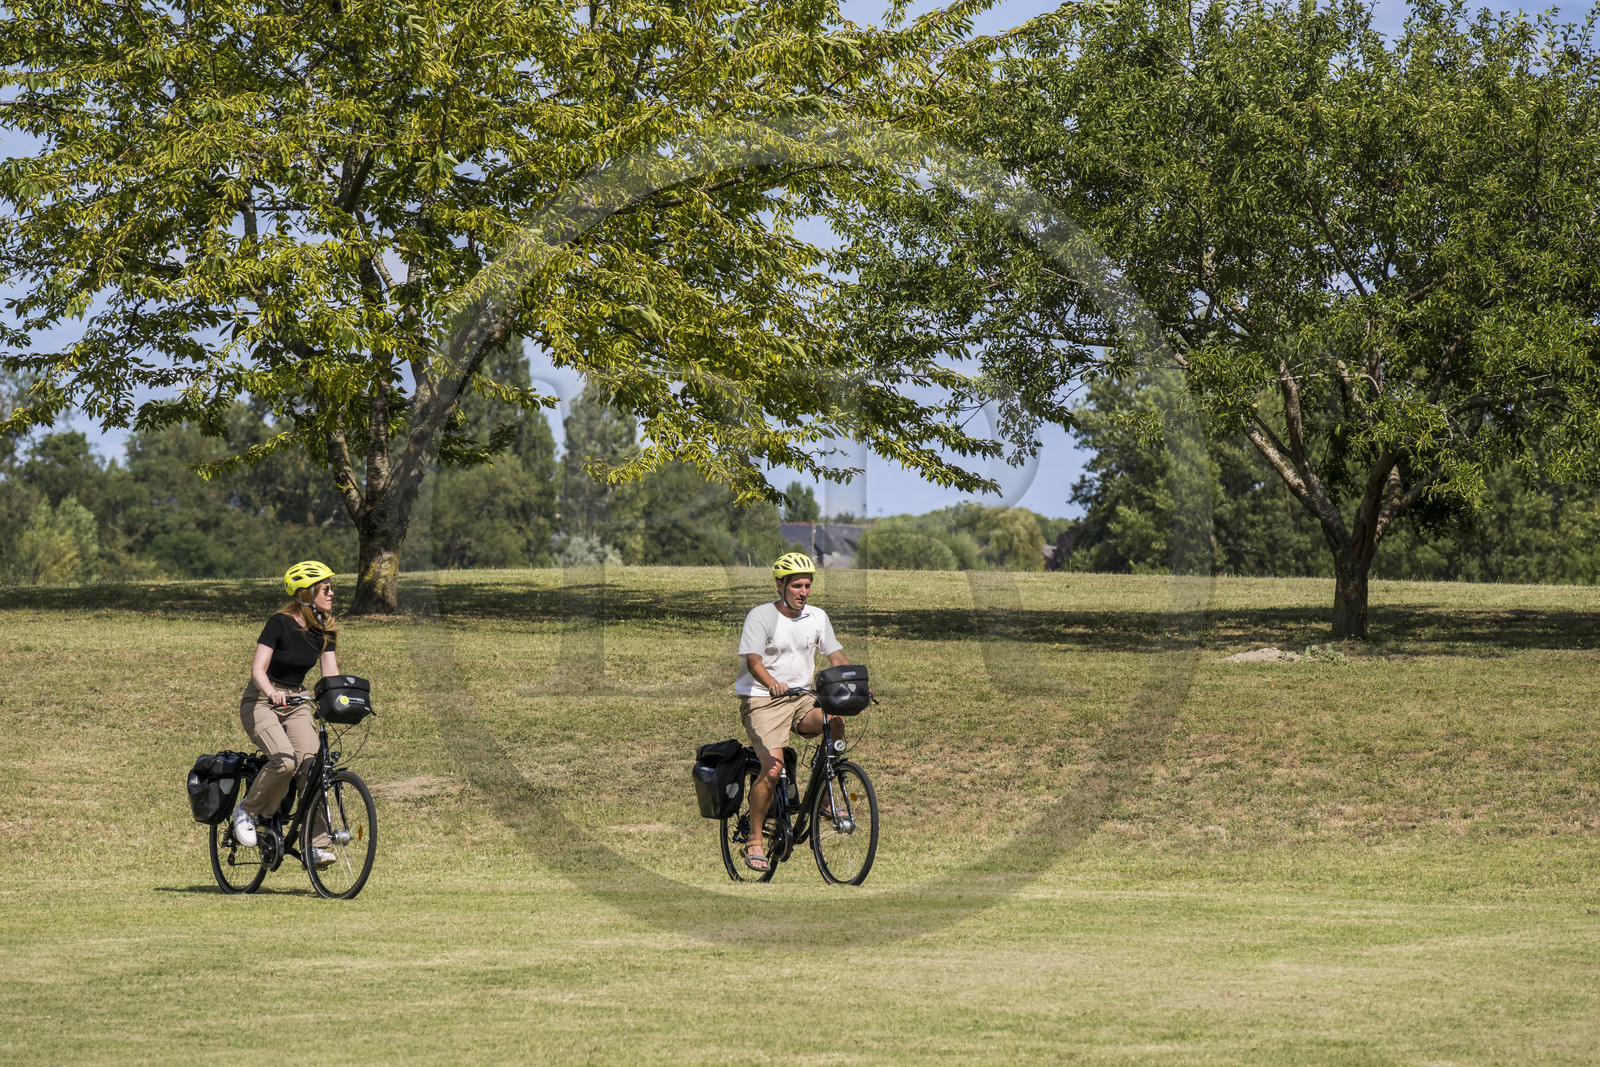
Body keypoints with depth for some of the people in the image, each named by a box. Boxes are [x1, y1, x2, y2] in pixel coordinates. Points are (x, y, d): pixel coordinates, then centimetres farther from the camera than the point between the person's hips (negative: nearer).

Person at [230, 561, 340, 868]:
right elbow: (258, 669, -22)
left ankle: (316, 845, -13)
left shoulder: (324, 631, 2)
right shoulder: (280, 622, -17)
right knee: (285, 760, -29)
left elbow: (330, 674, -4)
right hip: (261, 702, -6)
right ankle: (247, 811, -5)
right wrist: (272, 693, -42)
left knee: (310, 766, -16)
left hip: (297, 702, 6)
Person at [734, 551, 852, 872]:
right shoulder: (760, 617, -9)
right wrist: (773, 684, -40)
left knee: (835, 721, -26)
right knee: (773, 767, -22)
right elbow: (753, 661, -20)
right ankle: (754, 842, -9)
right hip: (762, 701, -5)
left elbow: (836, 656, 5)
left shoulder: (816, 617, 7)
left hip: (800, 700, 5)